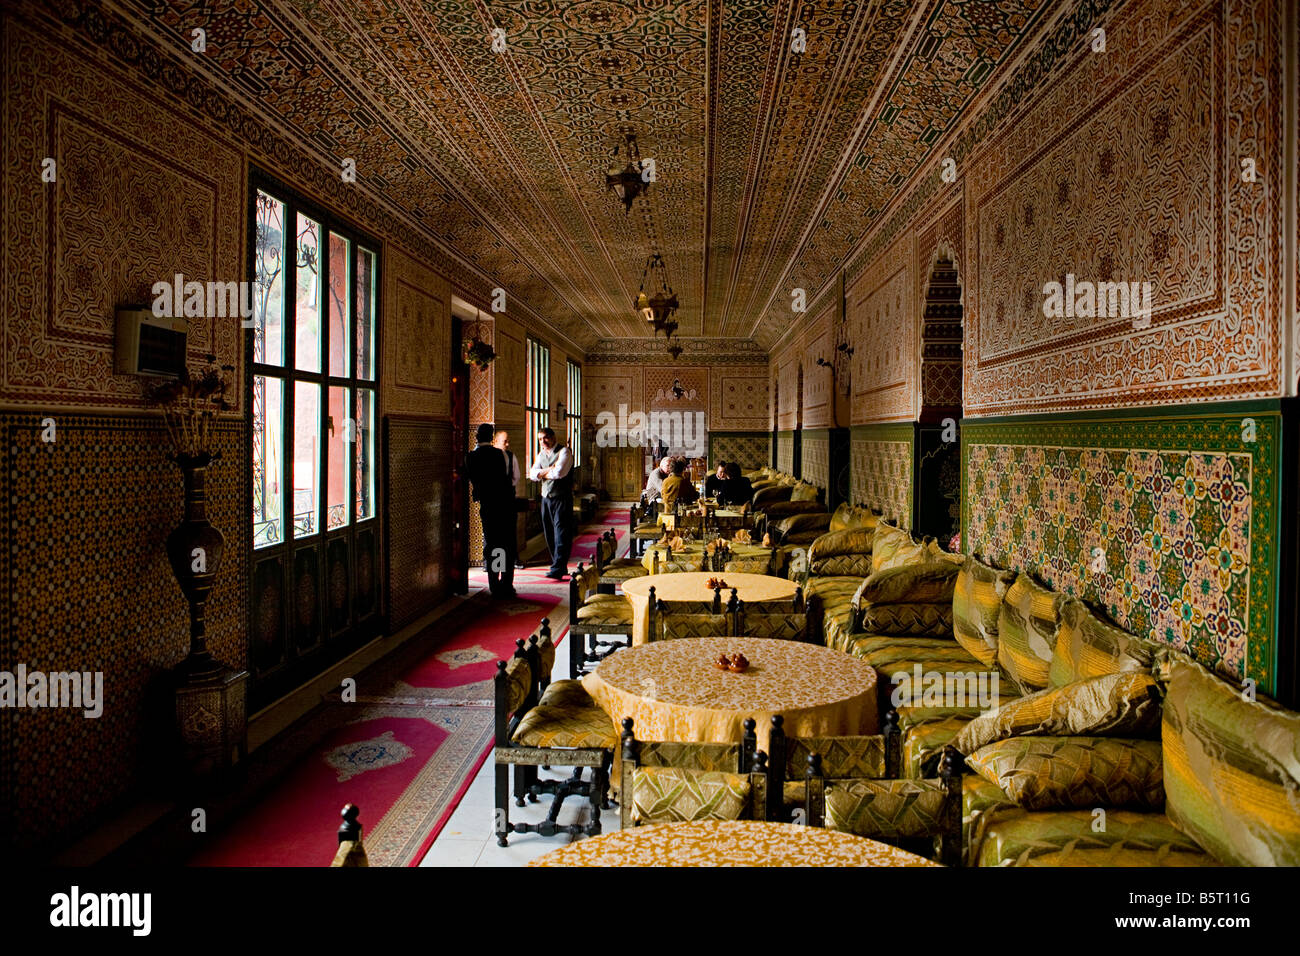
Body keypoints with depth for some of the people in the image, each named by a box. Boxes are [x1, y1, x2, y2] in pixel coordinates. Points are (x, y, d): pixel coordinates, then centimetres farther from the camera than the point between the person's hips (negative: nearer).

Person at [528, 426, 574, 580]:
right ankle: (561, 566, 19)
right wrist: (549, 470, -10)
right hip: (546, 498, 7)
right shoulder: (541, 454, 16)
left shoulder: (564, 451, -6)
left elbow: (559, 472, -19)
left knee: (561, 532, -11)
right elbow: (532, 474, 5)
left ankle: (557, 569, -15)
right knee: (549, 533, 9)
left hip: (562, 498, -7)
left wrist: (542, 473, -3)